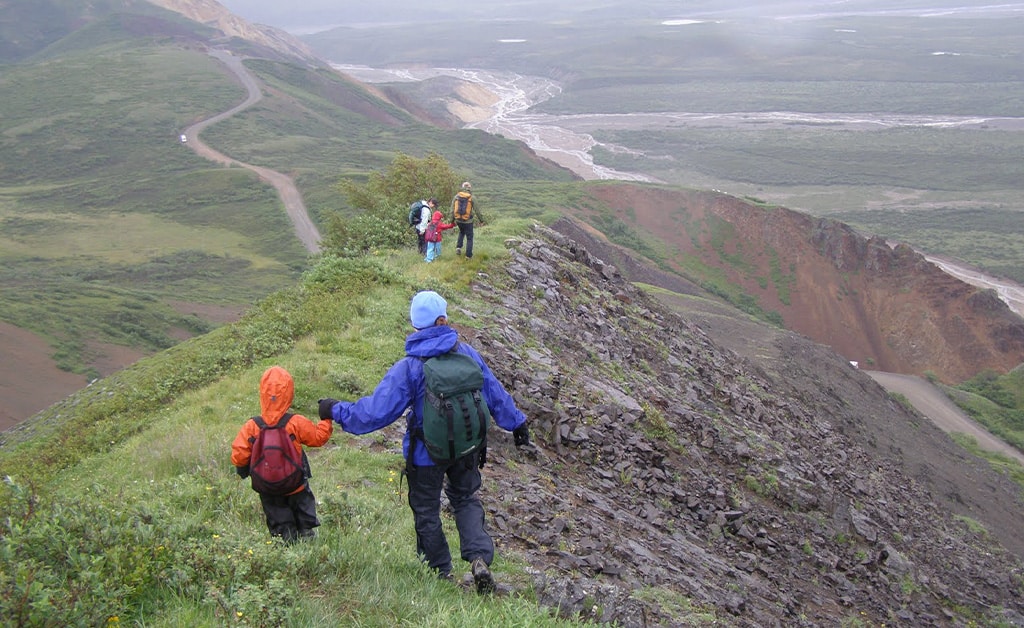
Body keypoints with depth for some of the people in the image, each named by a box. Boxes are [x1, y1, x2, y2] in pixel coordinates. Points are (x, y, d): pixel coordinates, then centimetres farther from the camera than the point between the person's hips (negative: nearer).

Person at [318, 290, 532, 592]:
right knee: (466, 500, 23)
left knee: (426, 510, 17)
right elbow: (495, 393, 0)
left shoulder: (408, 367, -22)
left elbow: (377, 411, -19)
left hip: (426, 454, -3)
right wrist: (516, 423, 15)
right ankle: (480, 559, 4)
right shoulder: (467, 353, -11)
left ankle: (441, 572, 30)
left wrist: (337, 411, -4)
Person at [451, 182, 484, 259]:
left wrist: (453, 220, 14)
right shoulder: (472, 198, -11)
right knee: (469, 238, 11)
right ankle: (468, 255, 11)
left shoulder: (456, 196, -3)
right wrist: (481, 221, 5)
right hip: (468, 222, -4)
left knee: (461, 232, 32)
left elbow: (452, 210, 2)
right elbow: (477, 211, -7)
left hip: (458, 220, 4)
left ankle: (458, 247, 16)